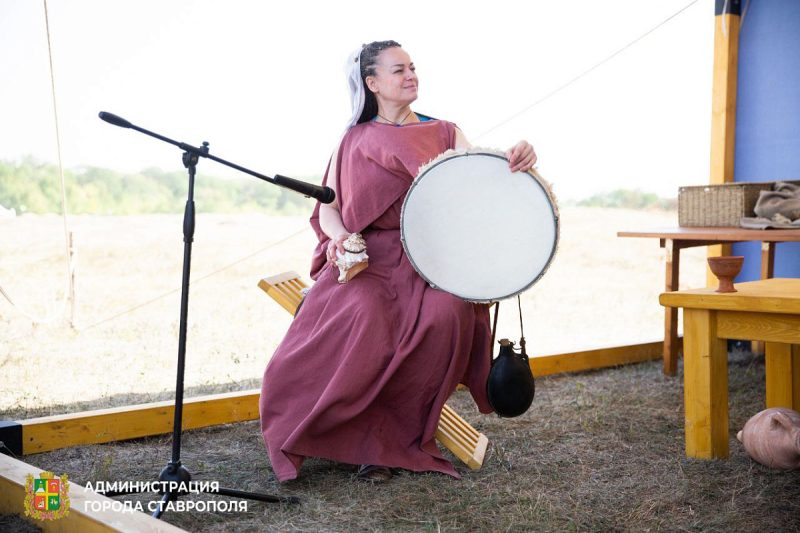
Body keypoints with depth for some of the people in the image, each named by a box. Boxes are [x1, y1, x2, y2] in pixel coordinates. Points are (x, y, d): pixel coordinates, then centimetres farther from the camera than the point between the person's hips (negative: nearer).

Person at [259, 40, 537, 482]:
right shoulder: (356, 142, 14)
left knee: (448, 313, -32)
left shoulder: (443, 133, 14)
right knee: (365, 316, -33)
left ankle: (405, 429, -13)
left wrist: (517, 159, -23)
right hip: (369, 259, 0)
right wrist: (338, 234, -13)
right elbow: (327, 206, 10)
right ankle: (370, 437, -14)